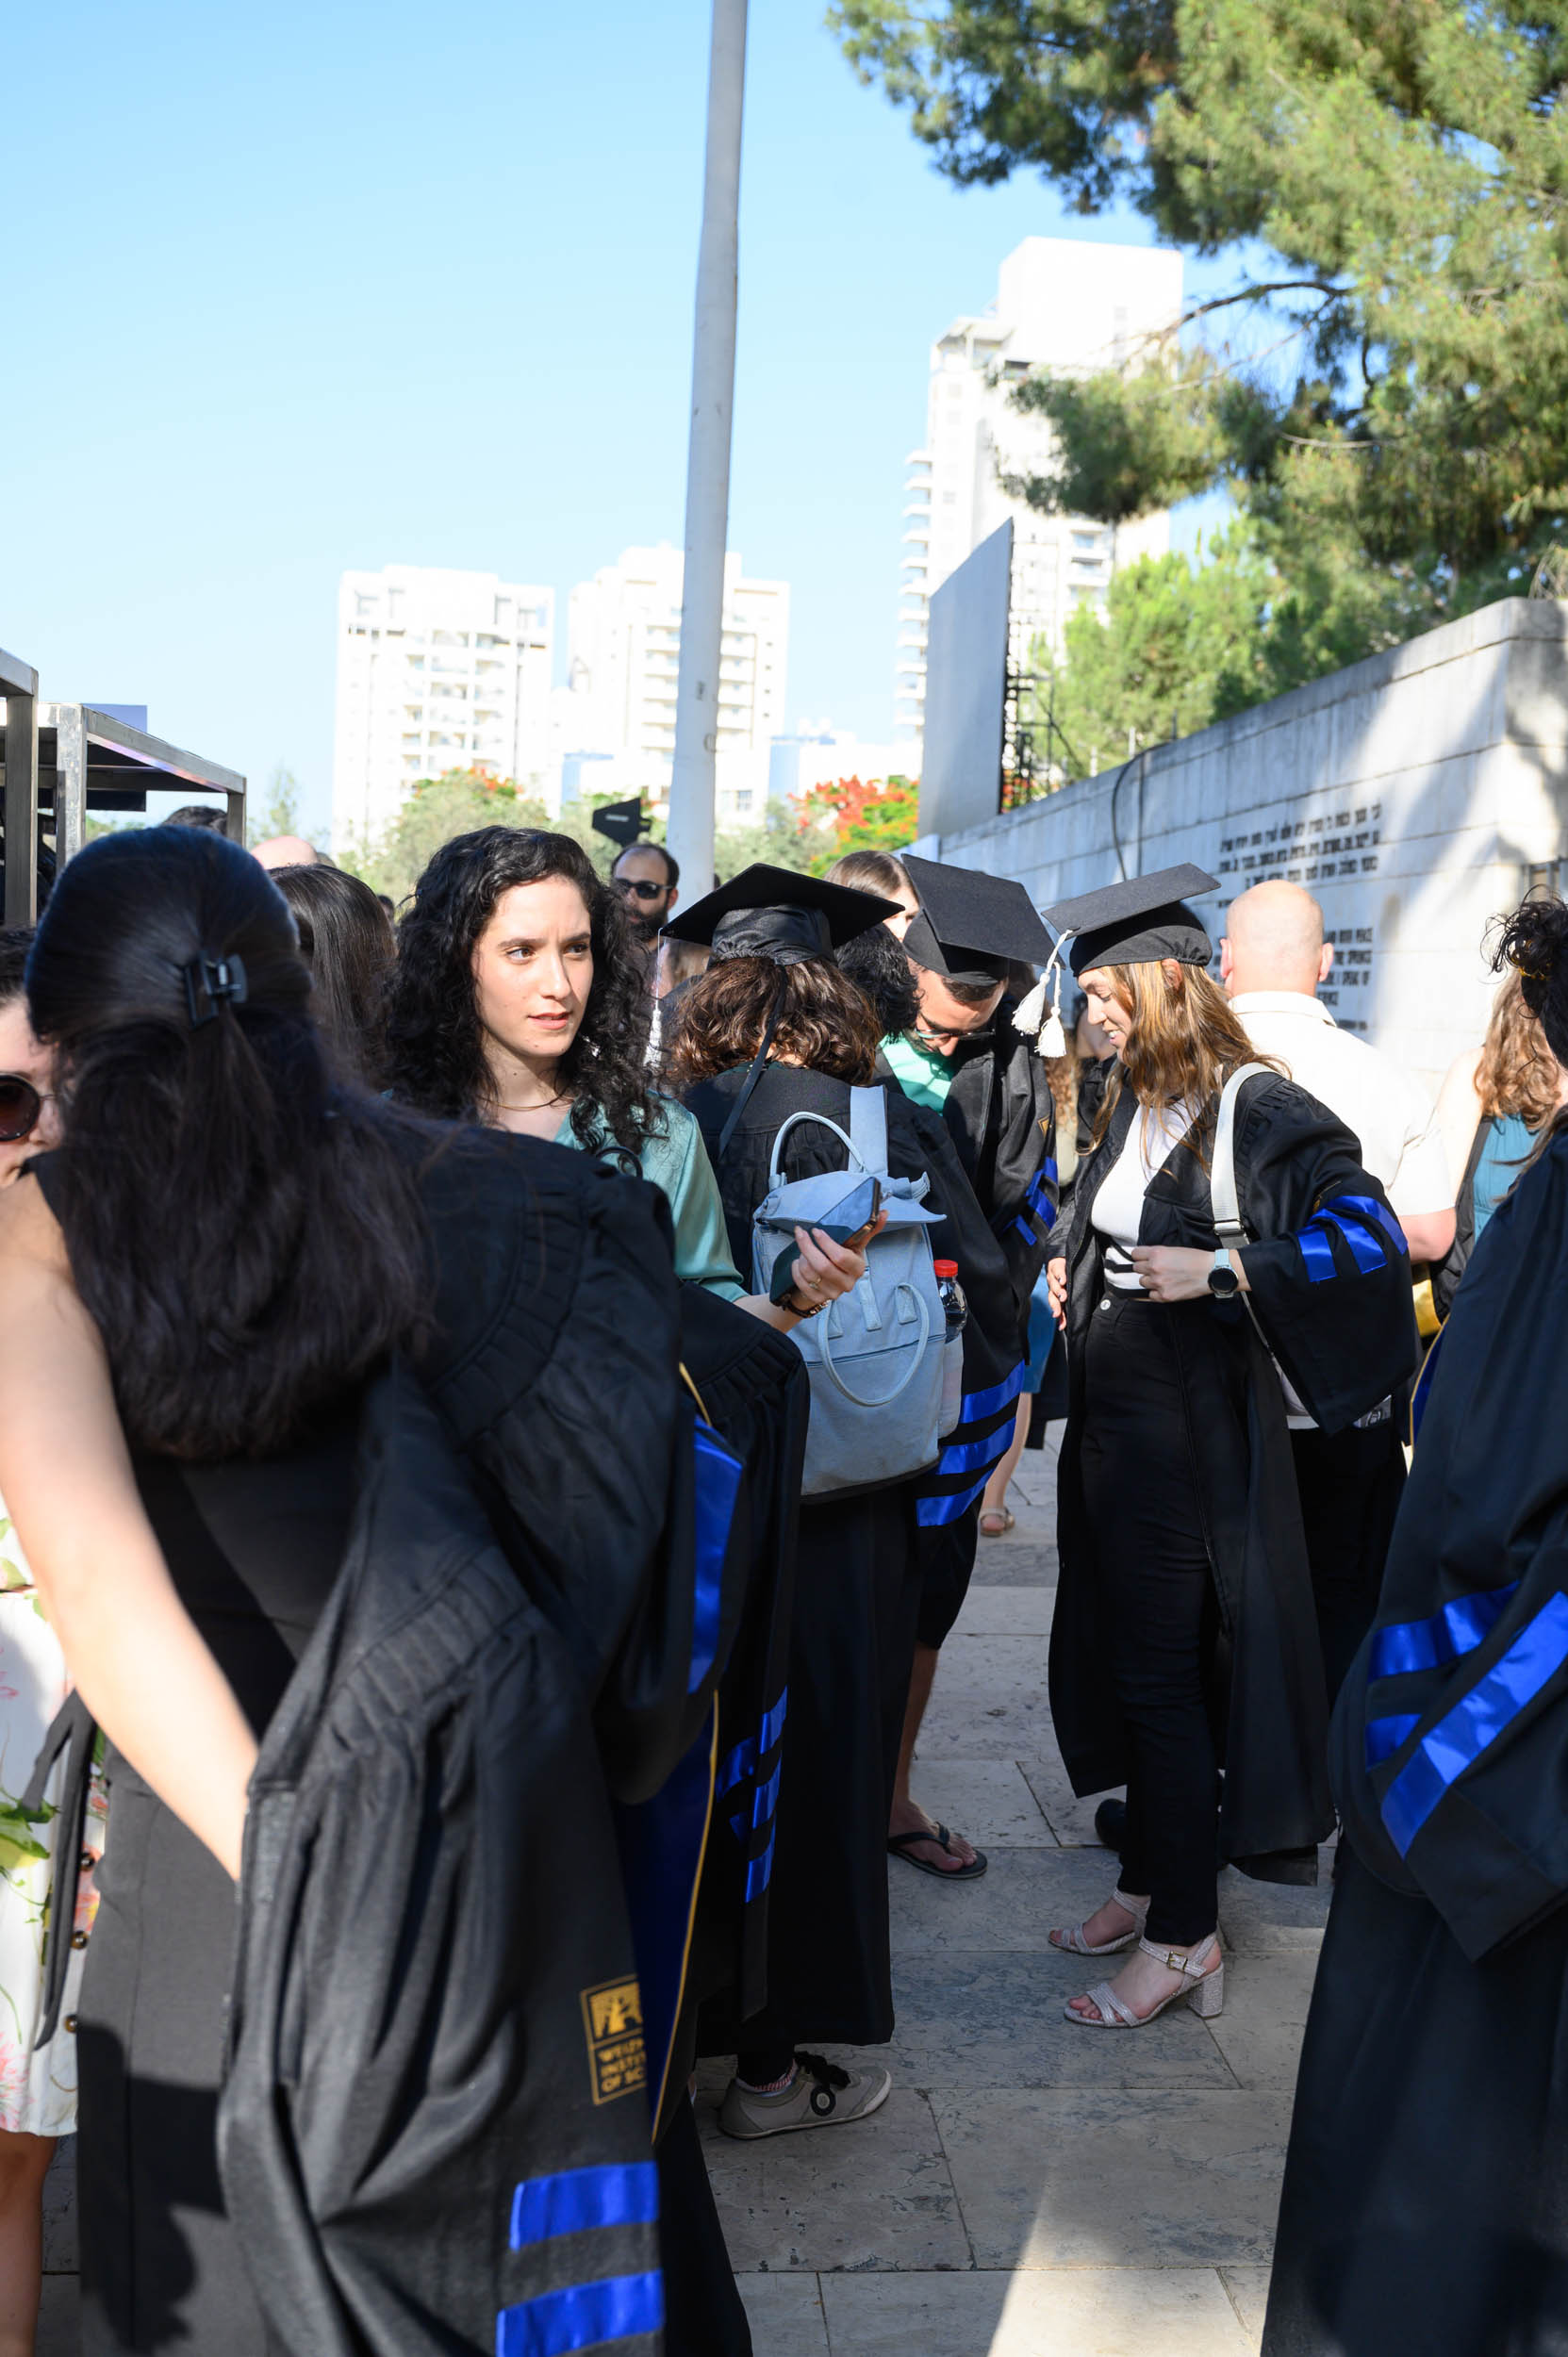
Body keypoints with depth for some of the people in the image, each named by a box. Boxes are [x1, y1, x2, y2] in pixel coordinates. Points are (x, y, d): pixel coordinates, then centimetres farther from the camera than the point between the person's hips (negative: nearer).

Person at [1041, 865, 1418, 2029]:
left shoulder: (1259, 1112, -15)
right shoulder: (1135, 1106, 10)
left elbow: (1370, 1236, -20)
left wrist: (1221, 1271, -24)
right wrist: (1072, 1271, 8)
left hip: (1191, 1432, -8)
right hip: (1114, 1423, 8)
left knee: (1163, 1672, -1)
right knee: (1125, 1660, 15)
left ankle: (1182, 1936, 12)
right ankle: (1153, 1880, 30)